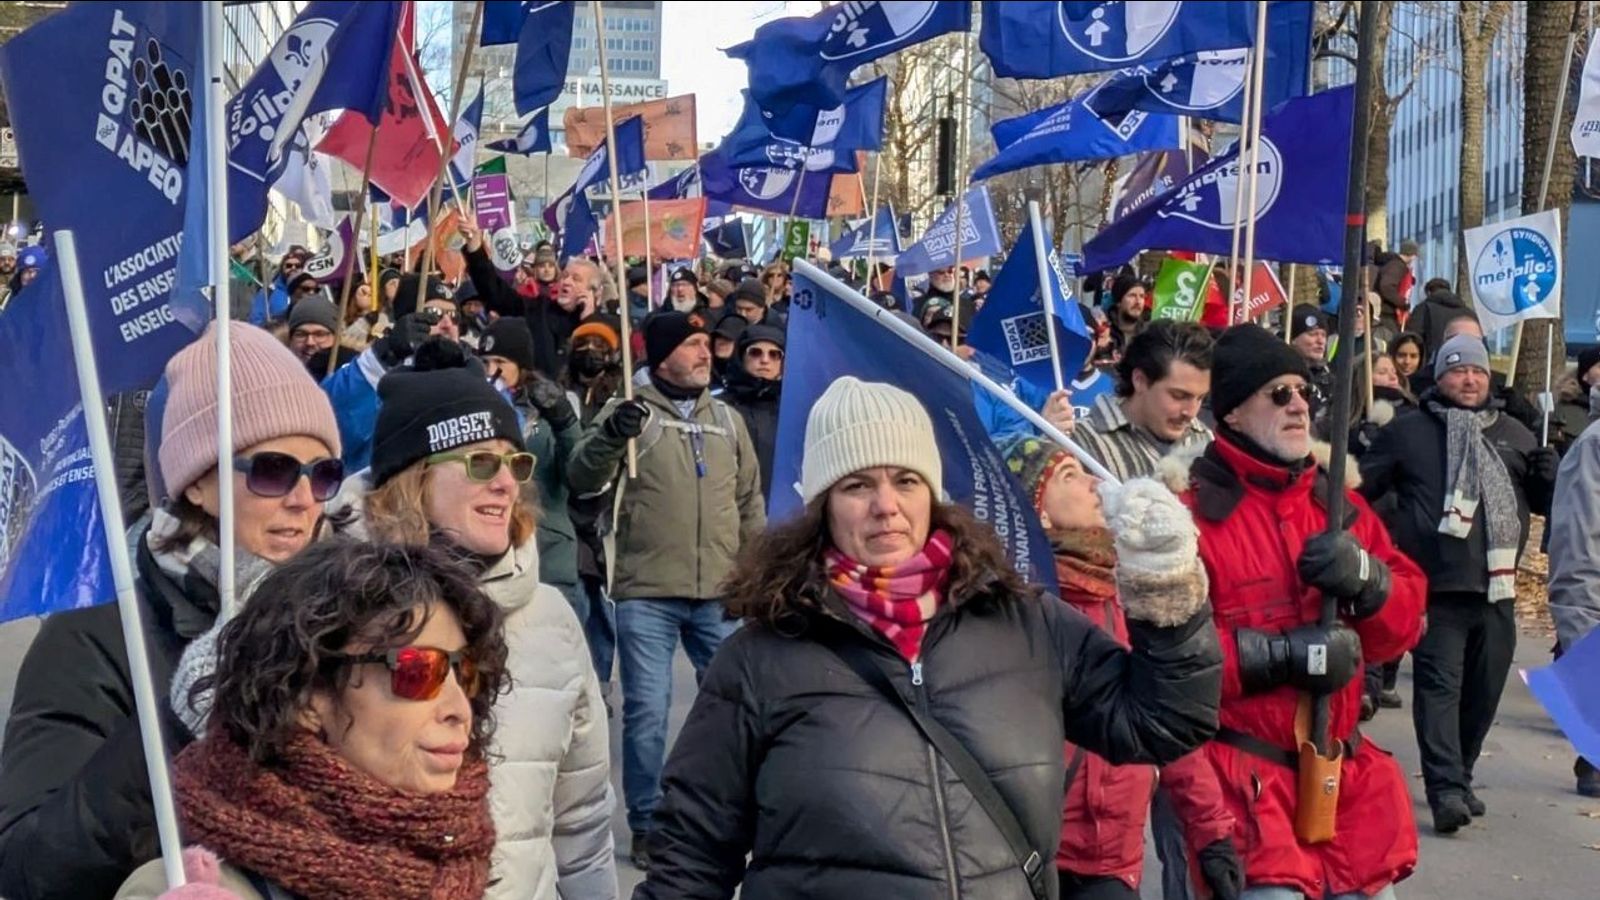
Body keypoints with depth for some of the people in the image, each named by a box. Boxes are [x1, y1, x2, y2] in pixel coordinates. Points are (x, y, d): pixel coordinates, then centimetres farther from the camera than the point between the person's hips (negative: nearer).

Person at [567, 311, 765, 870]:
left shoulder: (727, 419, 12)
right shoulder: (630, 413, -1)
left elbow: (750, 500, 19)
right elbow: (581, 481, -12)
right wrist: (609, 436, -30)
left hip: (721, 593, 4)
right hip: (647, 593, -4)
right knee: (647, 712, -1)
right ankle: (646, 825, 14)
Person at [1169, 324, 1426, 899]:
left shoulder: (1338, 502, 10)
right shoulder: (1190, 509, -11)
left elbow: (1405, 620, 7)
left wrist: (1364, 578, -14)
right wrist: (1285, 655, -20)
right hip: (1239, 773, -6)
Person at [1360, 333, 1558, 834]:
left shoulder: (1513, 434, 16)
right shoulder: (1408, 432, 5)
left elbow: (1547, 502, 20)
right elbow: (1361, 485, 6)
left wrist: (1548, 476, -2)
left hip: (1496, 587, 5)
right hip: (1436, 587, -4)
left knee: (1483, 689, 11)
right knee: (1439, 685, -11)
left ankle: (1457, 778, 27)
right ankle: (1447, 789, -16)